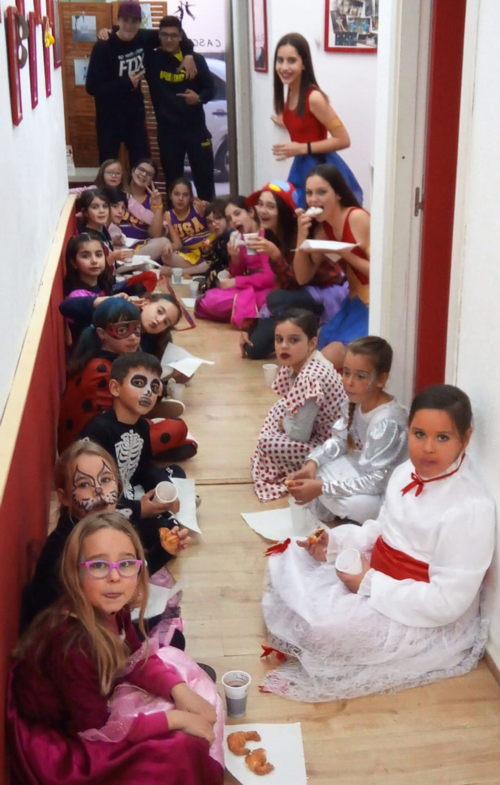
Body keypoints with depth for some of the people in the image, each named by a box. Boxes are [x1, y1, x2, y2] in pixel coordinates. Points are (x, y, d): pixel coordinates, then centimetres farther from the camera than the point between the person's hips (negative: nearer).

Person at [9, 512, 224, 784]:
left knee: (175, 660, 6)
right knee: (184, 749, -18)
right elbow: (96, 730, -26)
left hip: (95, 701, 8)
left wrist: (179, 690, -14)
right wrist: (175, 719, -21)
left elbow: (137, 659, 4)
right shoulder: (71, 644, -35)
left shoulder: (109, 607, -13)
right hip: (59, 745, -8)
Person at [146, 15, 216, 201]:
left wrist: (199, 98, -16)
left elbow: (211, 89, 4)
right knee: (173, 181, 9)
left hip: (195, 128, 0)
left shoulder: (196, 60, -1)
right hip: (167, 130, 0)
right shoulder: (152, 59, -1)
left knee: (205, 177, 4)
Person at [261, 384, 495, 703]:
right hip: (379, 573, 9)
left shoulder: (471, 508, -27)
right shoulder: (407, 472, -2)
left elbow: (446, 603, -27)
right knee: (293, 558, 4)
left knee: (324, 627, -27)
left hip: (427, 619, -8)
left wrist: (369, 584, -23)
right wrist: (334, 542, -4)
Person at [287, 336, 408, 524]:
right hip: (362, 472, 8)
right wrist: (312, 463, -15)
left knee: (350, 504, -32)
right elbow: (339, 440, 5)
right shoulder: (354, 403, -8)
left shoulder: (387, 422, -33)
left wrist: (322, 488, -35)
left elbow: (376, 482, -32)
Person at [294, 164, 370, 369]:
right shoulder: (322, 227, 5)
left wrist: (344, 253, -26)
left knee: (330, 359, -16)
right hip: (354, 302, 8)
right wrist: (302, 235, -9)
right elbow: (302, 278, 2)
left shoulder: (358, 218, -17)